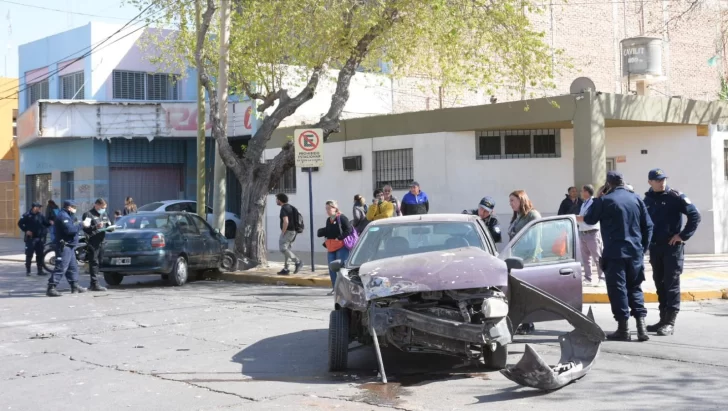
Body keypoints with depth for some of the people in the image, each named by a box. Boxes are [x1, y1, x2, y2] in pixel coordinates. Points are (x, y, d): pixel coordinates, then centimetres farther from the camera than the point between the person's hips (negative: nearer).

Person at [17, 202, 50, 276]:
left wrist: (50, 223, -12)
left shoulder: (41, 216, 6)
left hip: (39, 238, 4)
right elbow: (20, 223, -2)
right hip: (30, 238, -4)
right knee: (29, 255, -2)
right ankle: (28, 271, 6)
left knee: (40, 255, 6)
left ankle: (40, 270, 13)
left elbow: (46, 224, 9)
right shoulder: (27, 215, -5)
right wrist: (26, 230, -11)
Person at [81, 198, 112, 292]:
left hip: (101, 242, 7)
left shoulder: (105, 215, 21)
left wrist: (111, 228, 2)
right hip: (92, 242, -7)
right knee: (94, 262, -9)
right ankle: (95, 284, -12)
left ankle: (93, 284, 14)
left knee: (96, 263, 9)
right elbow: (85, 228, -14)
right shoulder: (88, 214, -3)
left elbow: (108, 225, 25)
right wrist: (95, 227, -28)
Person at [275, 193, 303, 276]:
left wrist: (282, 233, -18)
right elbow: (294, 220, 23)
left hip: (287, 231, -10)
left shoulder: (284, 209, -15)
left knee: (283, 248, -14)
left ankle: (297, 262, -17)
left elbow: (286, 222, -27)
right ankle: (285, 269, 10)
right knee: (286, 249, 11)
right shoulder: (290, 207, 16)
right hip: (293, 231, 10)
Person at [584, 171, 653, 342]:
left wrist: (597, 199, 13)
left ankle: (623, 329, 0)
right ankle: (641, 325, 1)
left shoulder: (604, 200, -7)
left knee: (618, 289, 1)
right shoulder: (636, 199, 8)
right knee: (635, 288, 13)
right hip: (635, 252, 4)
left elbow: (589, 219, 6)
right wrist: (643, 248, 17)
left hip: (614, 253, -4)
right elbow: (648, 225, 9)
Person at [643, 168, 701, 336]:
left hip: (672, 247, -6)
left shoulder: (675, 196, -7)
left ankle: (670, 322, -5)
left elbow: (695, 215, -11)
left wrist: (683, 235, -13)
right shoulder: (647, 200, 9)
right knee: (659, 284, 10)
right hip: (654, 248, 6)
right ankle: (663, 319, 19)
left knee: (671, 283, -6)